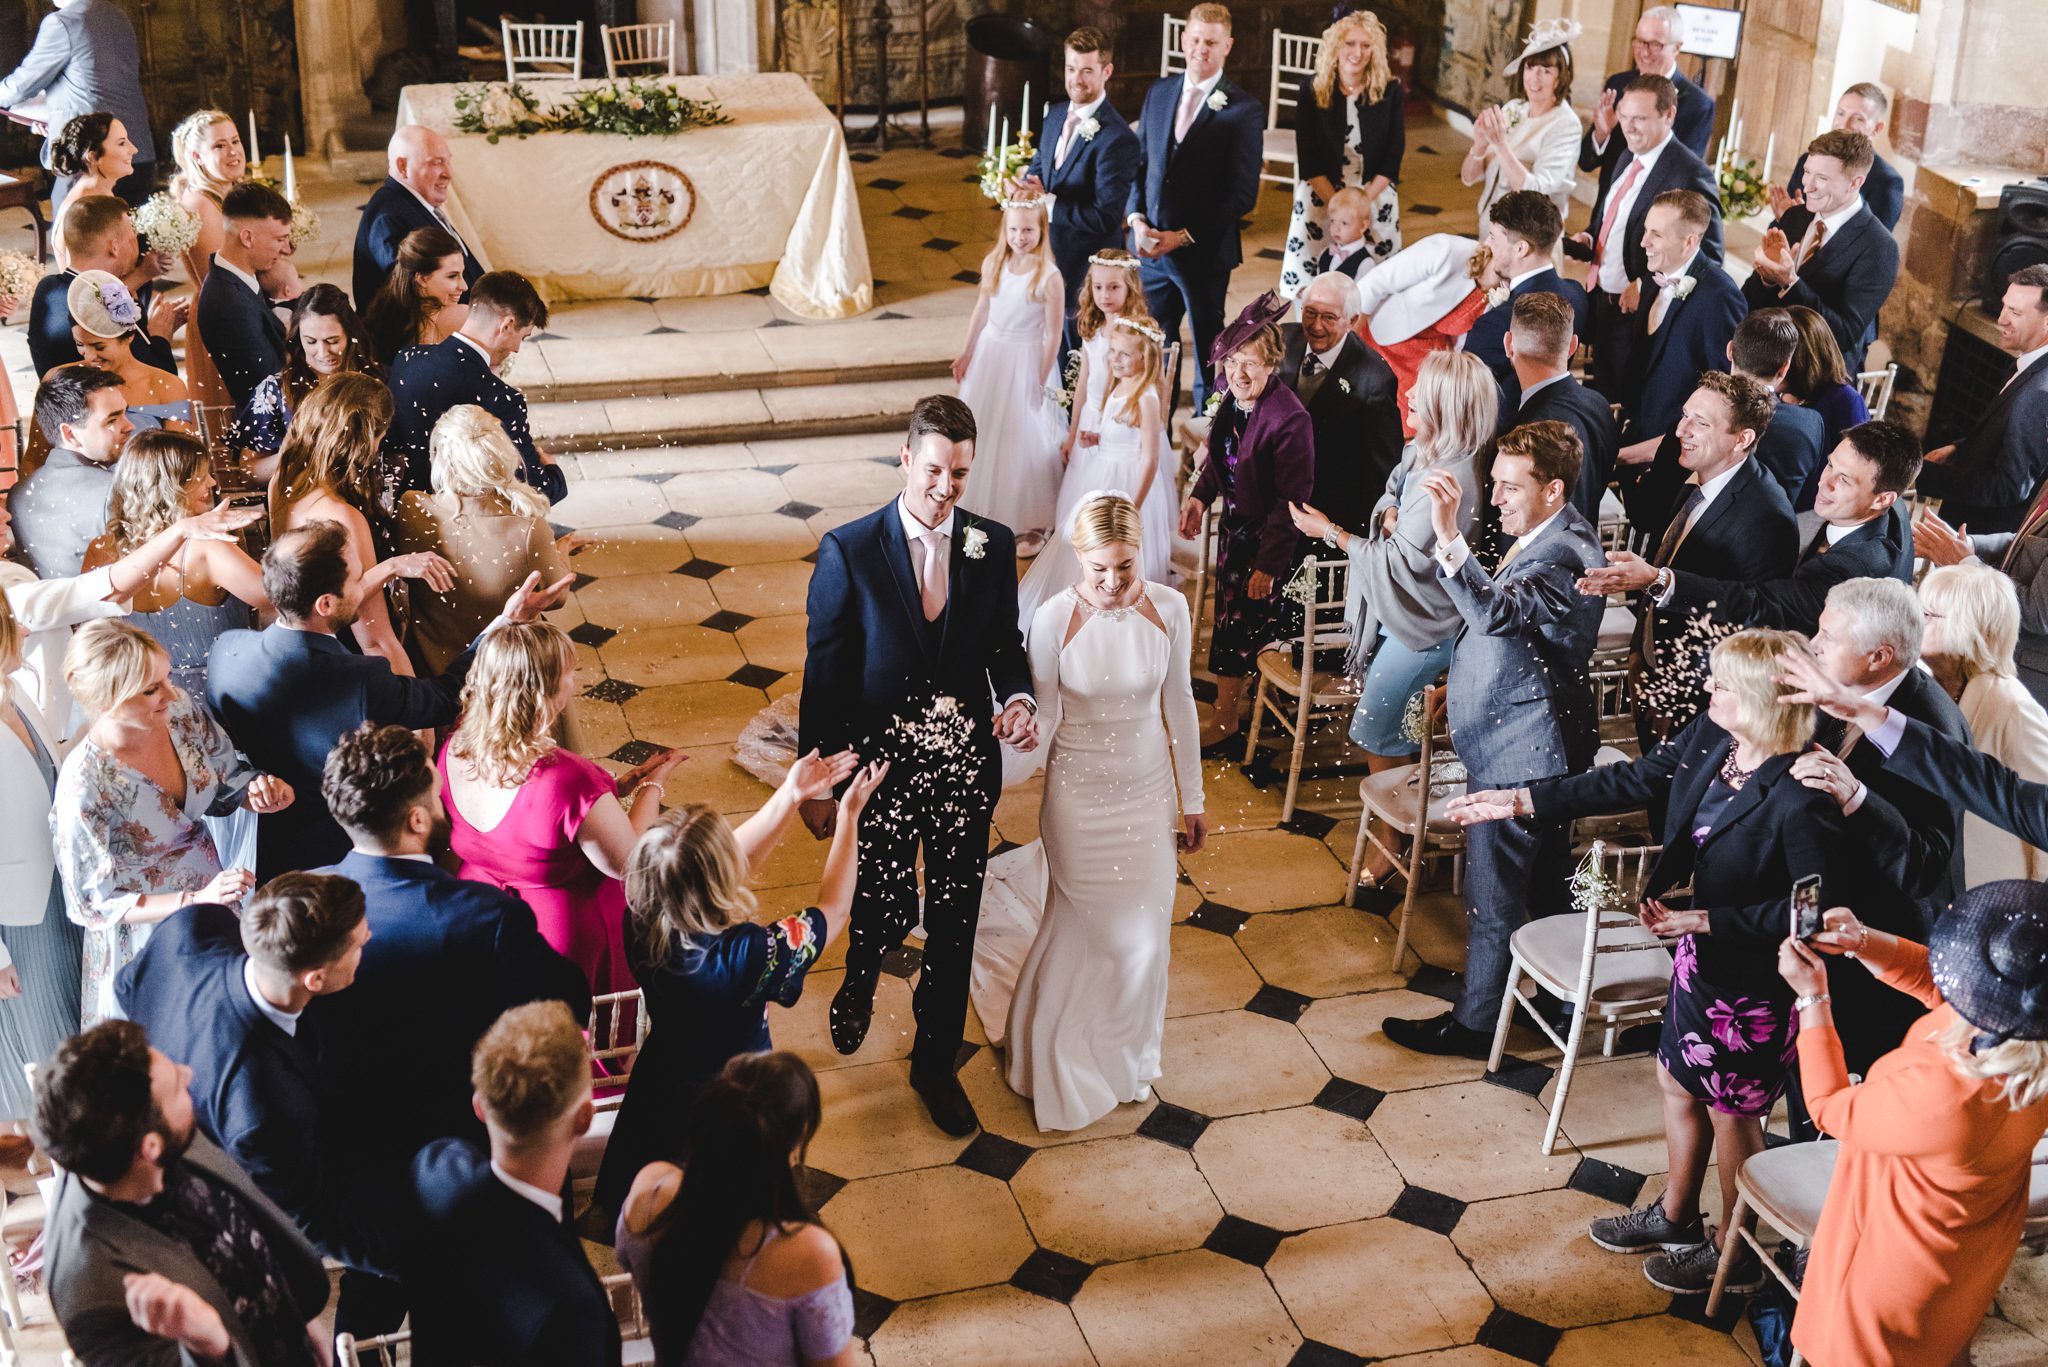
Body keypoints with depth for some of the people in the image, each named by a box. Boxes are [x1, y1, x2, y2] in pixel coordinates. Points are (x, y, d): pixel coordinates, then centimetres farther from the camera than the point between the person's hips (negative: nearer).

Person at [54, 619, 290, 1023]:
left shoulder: (181, 709, -17)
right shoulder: (84, 785, -31)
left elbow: (227, 777, 1)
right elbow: (96, 904, -22)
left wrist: (257, 791, -22)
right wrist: (196, 900, -33)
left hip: (215, 899, 5)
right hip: (148, 938, -5)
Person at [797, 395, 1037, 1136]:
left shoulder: (994, 545, -4)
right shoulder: (849, 550, -13)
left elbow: (1004, 643, 7)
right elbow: (824, 674, -8)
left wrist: (1016, 697, -16)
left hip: (964, 768, 3)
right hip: (882, 764, -2)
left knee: (954, 924, 12)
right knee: (888, 911, 10)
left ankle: (935, 1064, 33)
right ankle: (859, 984, 49)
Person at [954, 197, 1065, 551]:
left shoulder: (1049, 277, -20)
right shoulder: (993, 263, -5)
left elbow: (1053, 334, -16)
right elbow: (982, 310, 7)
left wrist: (1041, 380, -13)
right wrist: (967, 353, 11)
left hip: (1025, 361, -6)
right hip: (989, 354, 6)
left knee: (1023, 437, 4)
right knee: (983, 431, 17)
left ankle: (1033, 524, 19)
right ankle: (987, 508, 38)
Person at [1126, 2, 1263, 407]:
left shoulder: (1244, 110, -11)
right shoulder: (1159, 92, 7)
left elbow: (1242, 194, -13)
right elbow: (1139, 162, 12)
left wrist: (1184, 236, -17)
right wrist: (1137, 219, -5)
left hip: (1204, 252, -5)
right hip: (1151, 247, 5)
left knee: (1208, 350, 12)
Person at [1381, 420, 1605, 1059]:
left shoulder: (1565, 553, -25)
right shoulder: (1545, 536, 8)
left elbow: (1497, 612, -42)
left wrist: (1448, 537, -49)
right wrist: (1464, 677, 18)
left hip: (1520, 750, -10)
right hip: (1532, 741, 10)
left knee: (1493, 893, 3)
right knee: (1544, 882, 23)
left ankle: (1474, 1022, 17)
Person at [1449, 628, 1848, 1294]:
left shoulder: (1800, 802, -32)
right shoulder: (1709, 738, -8)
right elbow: (1630, 781, 2)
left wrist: (1706, 918, -24)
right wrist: (1517, 801, 1)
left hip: (1753, 981, -8)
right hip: (1700, 959, 8)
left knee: (1731, 1115, 13)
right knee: (1678, 1083, 25)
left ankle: (1734, 1253, 38)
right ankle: (1675, 1218, 49)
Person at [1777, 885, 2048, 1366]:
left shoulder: (1941, 1096, -46)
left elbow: (1831, 1108, -24)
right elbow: (1933, 982, -4)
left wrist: (1812, 997, -17)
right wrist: (1864, 942, -19)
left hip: (1901, 1266, -6)